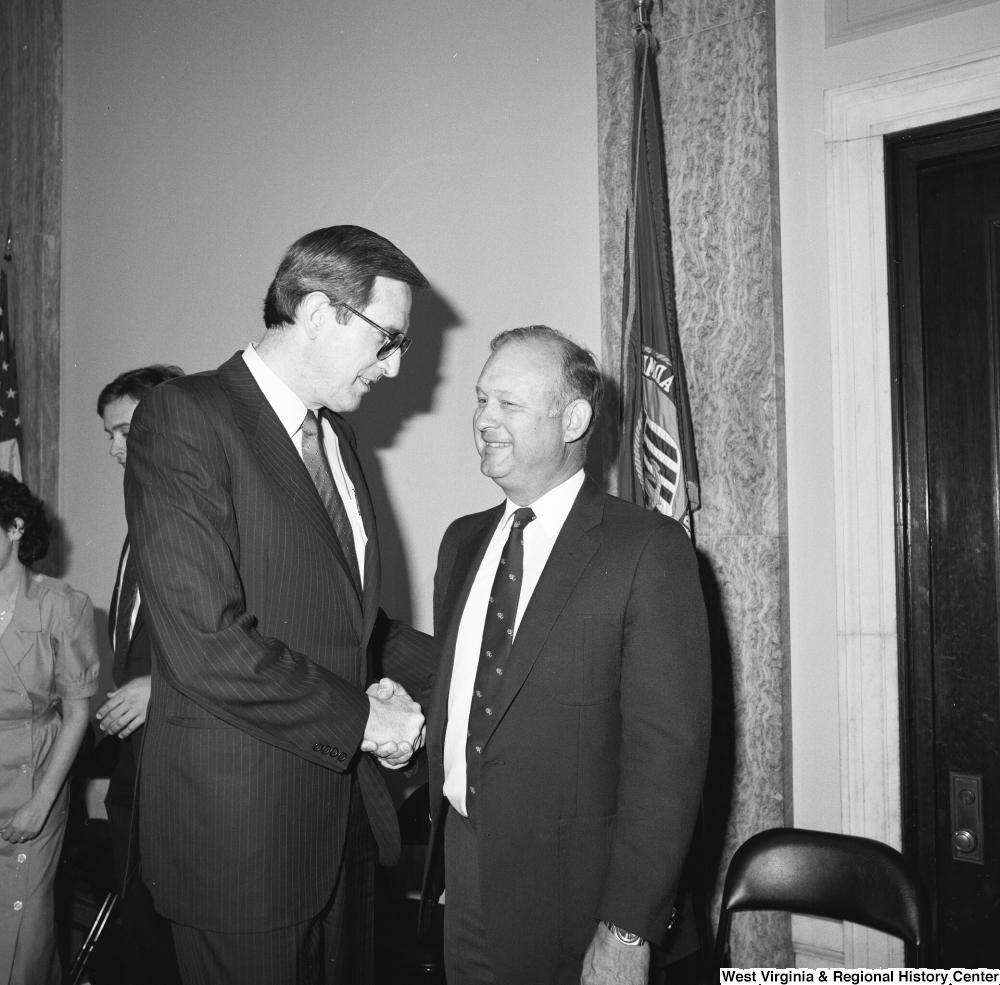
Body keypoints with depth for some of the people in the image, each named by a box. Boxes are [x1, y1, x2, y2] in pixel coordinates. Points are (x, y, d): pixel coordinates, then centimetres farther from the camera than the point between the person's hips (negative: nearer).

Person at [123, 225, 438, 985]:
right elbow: (207, 645, -24)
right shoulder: (185, 419, -16)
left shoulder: (332, 430, 12)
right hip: (240, 829, -8)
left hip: (343, 809, 8)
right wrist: (362, 719, -15)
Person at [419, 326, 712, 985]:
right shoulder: (463, 542, 8)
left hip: (574, 894, -6)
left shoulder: (648, 549, -13)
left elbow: (667, 751, -17)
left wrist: (627, 932, -19)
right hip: (462, 872, 6)